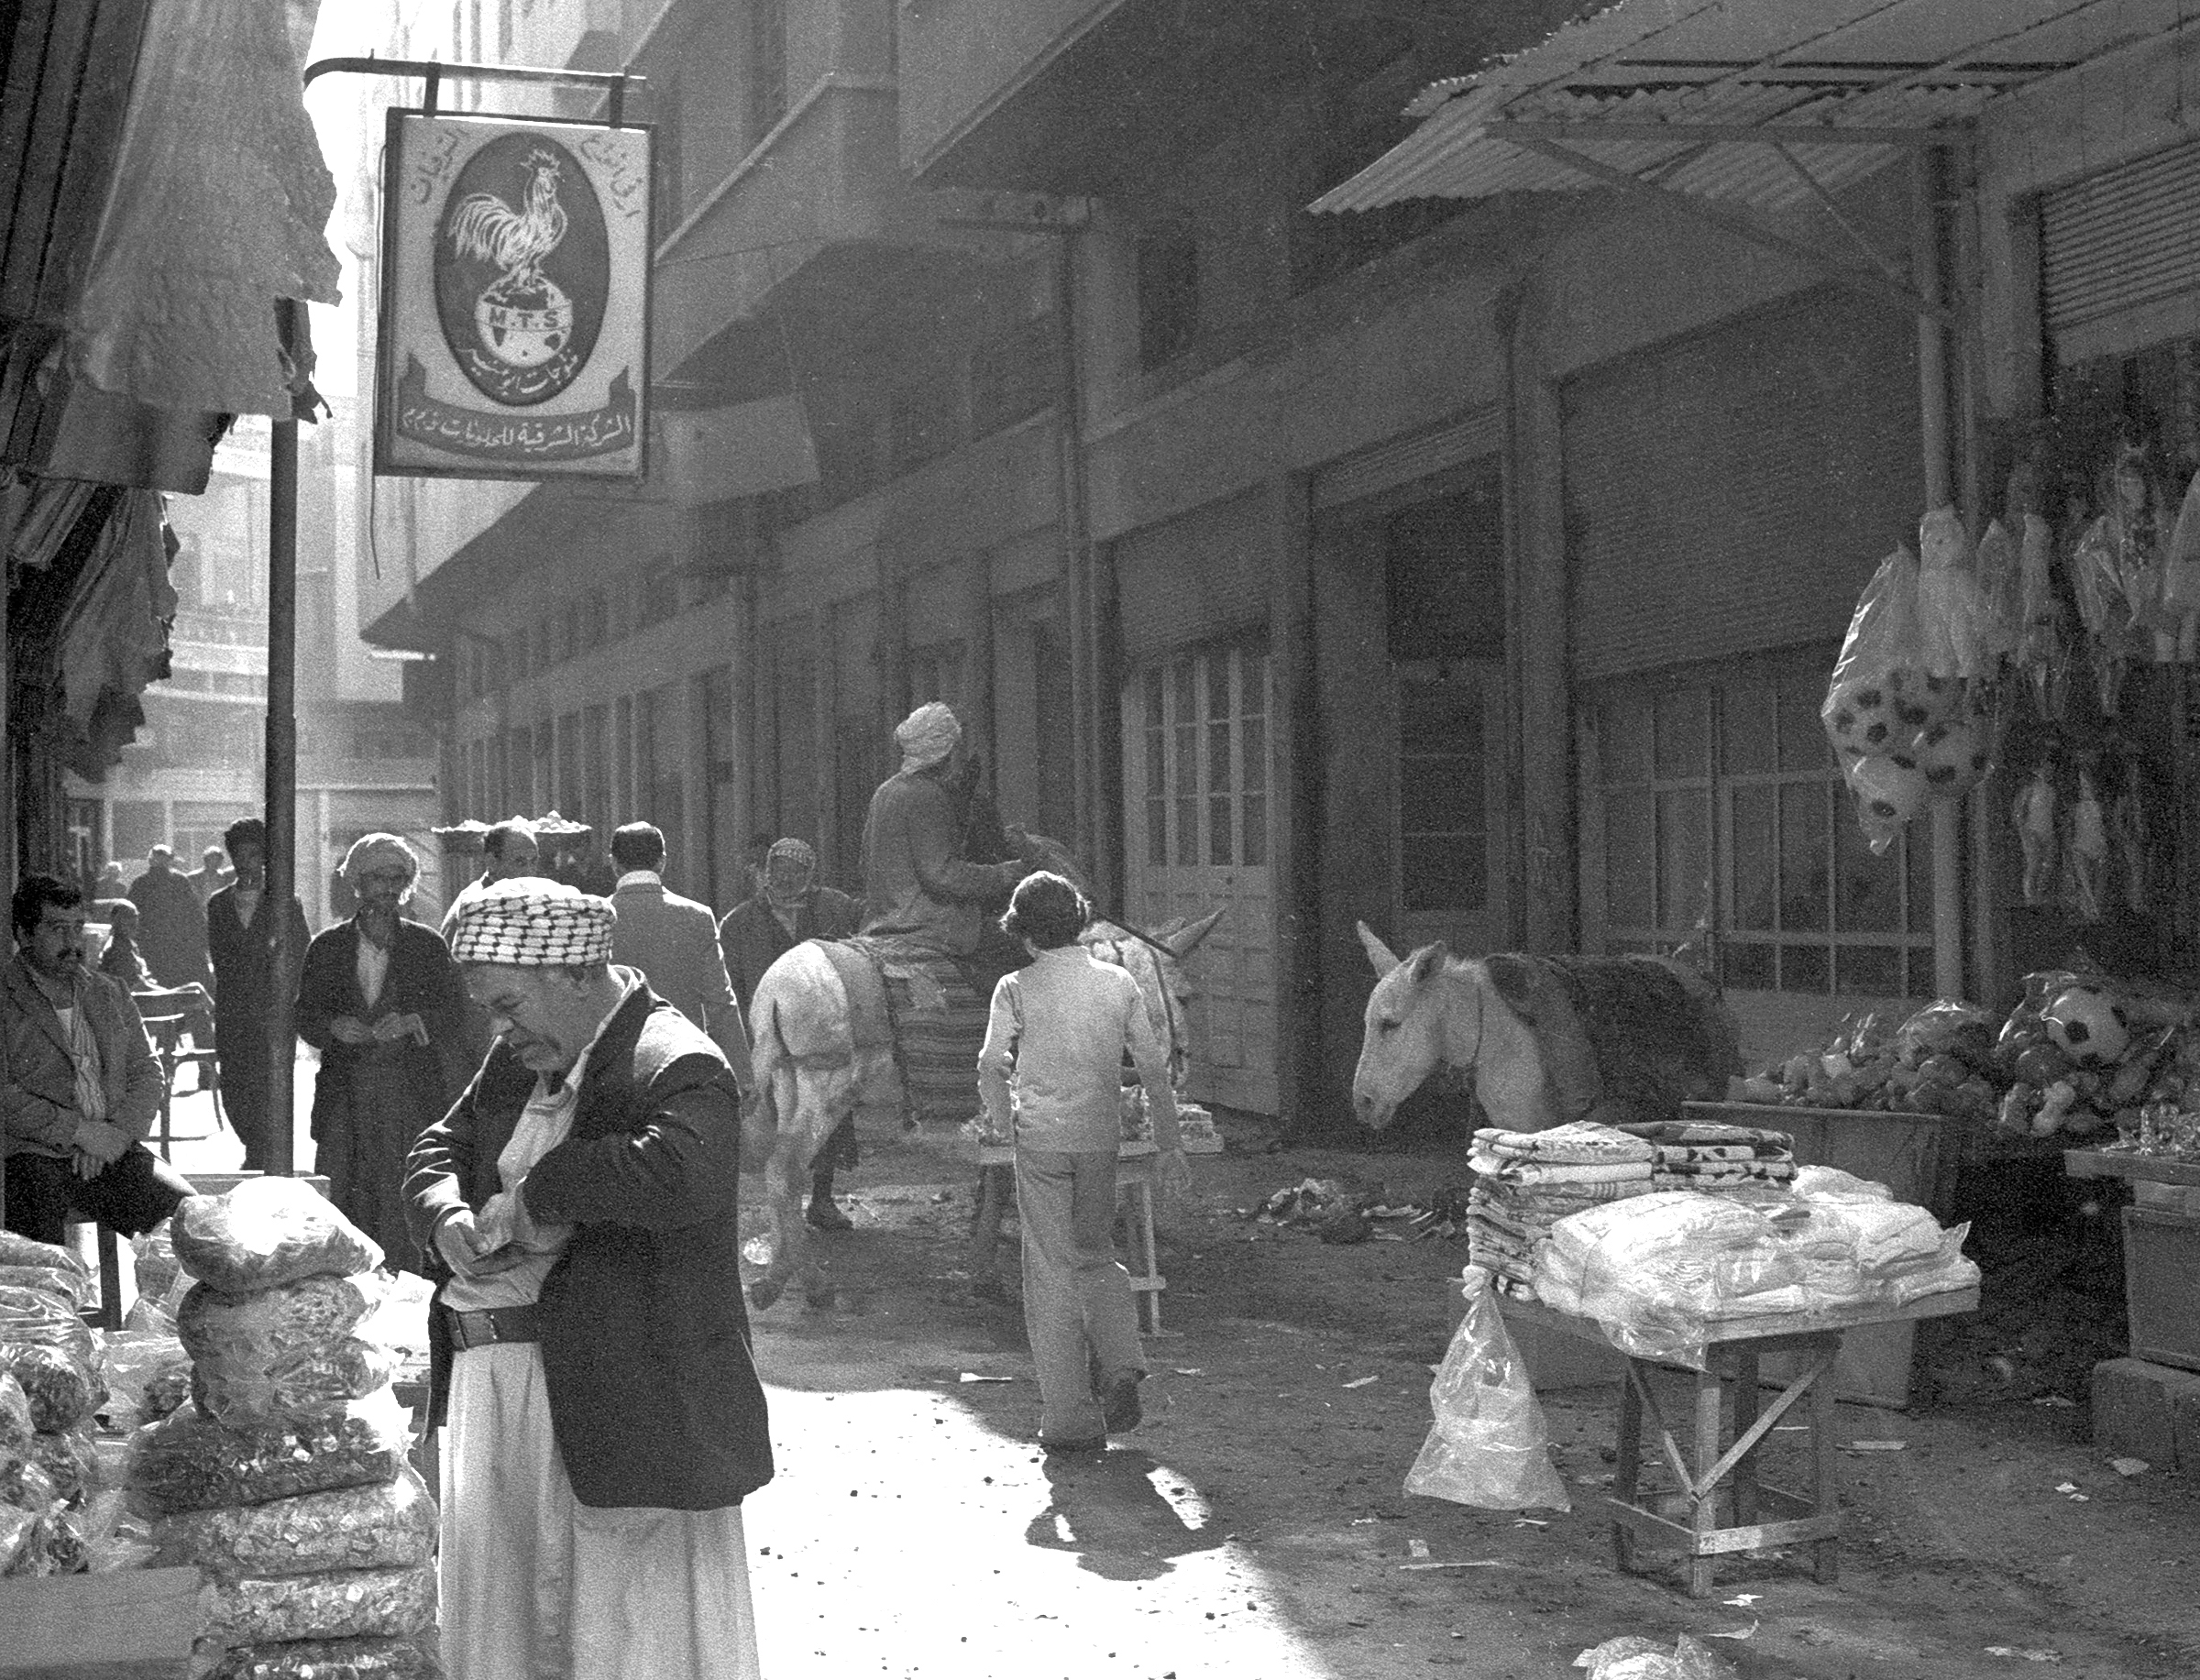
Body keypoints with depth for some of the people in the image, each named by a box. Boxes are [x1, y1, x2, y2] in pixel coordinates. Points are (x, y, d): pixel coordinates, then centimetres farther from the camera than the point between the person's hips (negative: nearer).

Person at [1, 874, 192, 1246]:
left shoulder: (110, 995, 20)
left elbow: (146, 1073, 15)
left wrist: (116, 1134, -4)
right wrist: (80, 1131, -14)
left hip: (113, 1150, 5)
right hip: (32, 1156, -4)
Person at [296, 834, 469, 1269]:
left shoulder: (427, 945, 10)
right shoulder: (327, 947, 13)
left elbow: (456, 1012, 5)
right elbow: (304, 1014, 11)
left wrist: (411, 1022, -12)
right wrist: (334, 1026, -9)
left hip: (410, 1091, -1)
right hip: (345, 1092, 1)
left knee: (404, 1199, -7)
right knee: (342, 1198, -5)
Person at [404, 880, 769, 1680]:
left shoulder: (677, 1067, -15)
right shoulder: (516, 1061, 12)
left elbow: (680, 1173, -34)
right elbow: (438, 1149, 21)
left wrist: (531, 1196, -22)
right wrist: (448, 1217, -2)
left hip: (619, 1400, -8)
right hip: (488, 1374, 8)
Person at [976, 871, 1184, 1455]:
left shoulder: (1017, 987, -4)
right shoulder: (1117, 983, 4)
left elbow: (992, 1063, -13)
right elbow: (1154, 1066, 4)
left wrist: (1001, 1120, 5)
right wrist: (1170, 1142, 9)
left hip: (1041, 1139, -3)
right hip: (1101, 1138, 3)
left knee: (1052, 1273, 4)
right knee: (1095, 1255, 22)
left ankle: (1071, 1418, 6)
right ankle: (1118, 1367, 2)